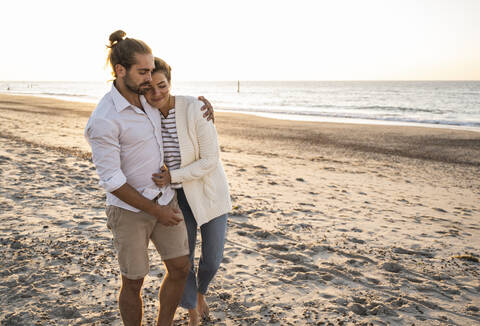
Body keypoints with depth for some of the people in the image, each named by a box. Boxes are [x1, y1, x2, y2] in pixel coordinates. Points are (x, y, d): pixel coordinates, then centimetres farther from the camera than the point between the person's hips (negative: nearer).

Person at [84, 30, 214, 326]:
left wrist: (202, 101, 0)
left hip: (165, 198, 7)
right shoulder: (104, 120, -25)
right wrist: (156, 212, -17)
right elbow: (111, 181, -22)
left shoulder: (146, 95, -1)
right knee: (133, 282, 7)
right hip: (130, 209, -6)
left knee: (180, 268, 7)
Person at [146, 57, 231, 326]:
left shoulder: (196, 110, -27)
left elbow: (211, 160, -22)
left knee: (212, 259, 8)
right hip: (177, 195, 3)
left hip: (209, 190, -3)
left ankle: (200, 290, 46)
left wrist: (173, 176, -27)